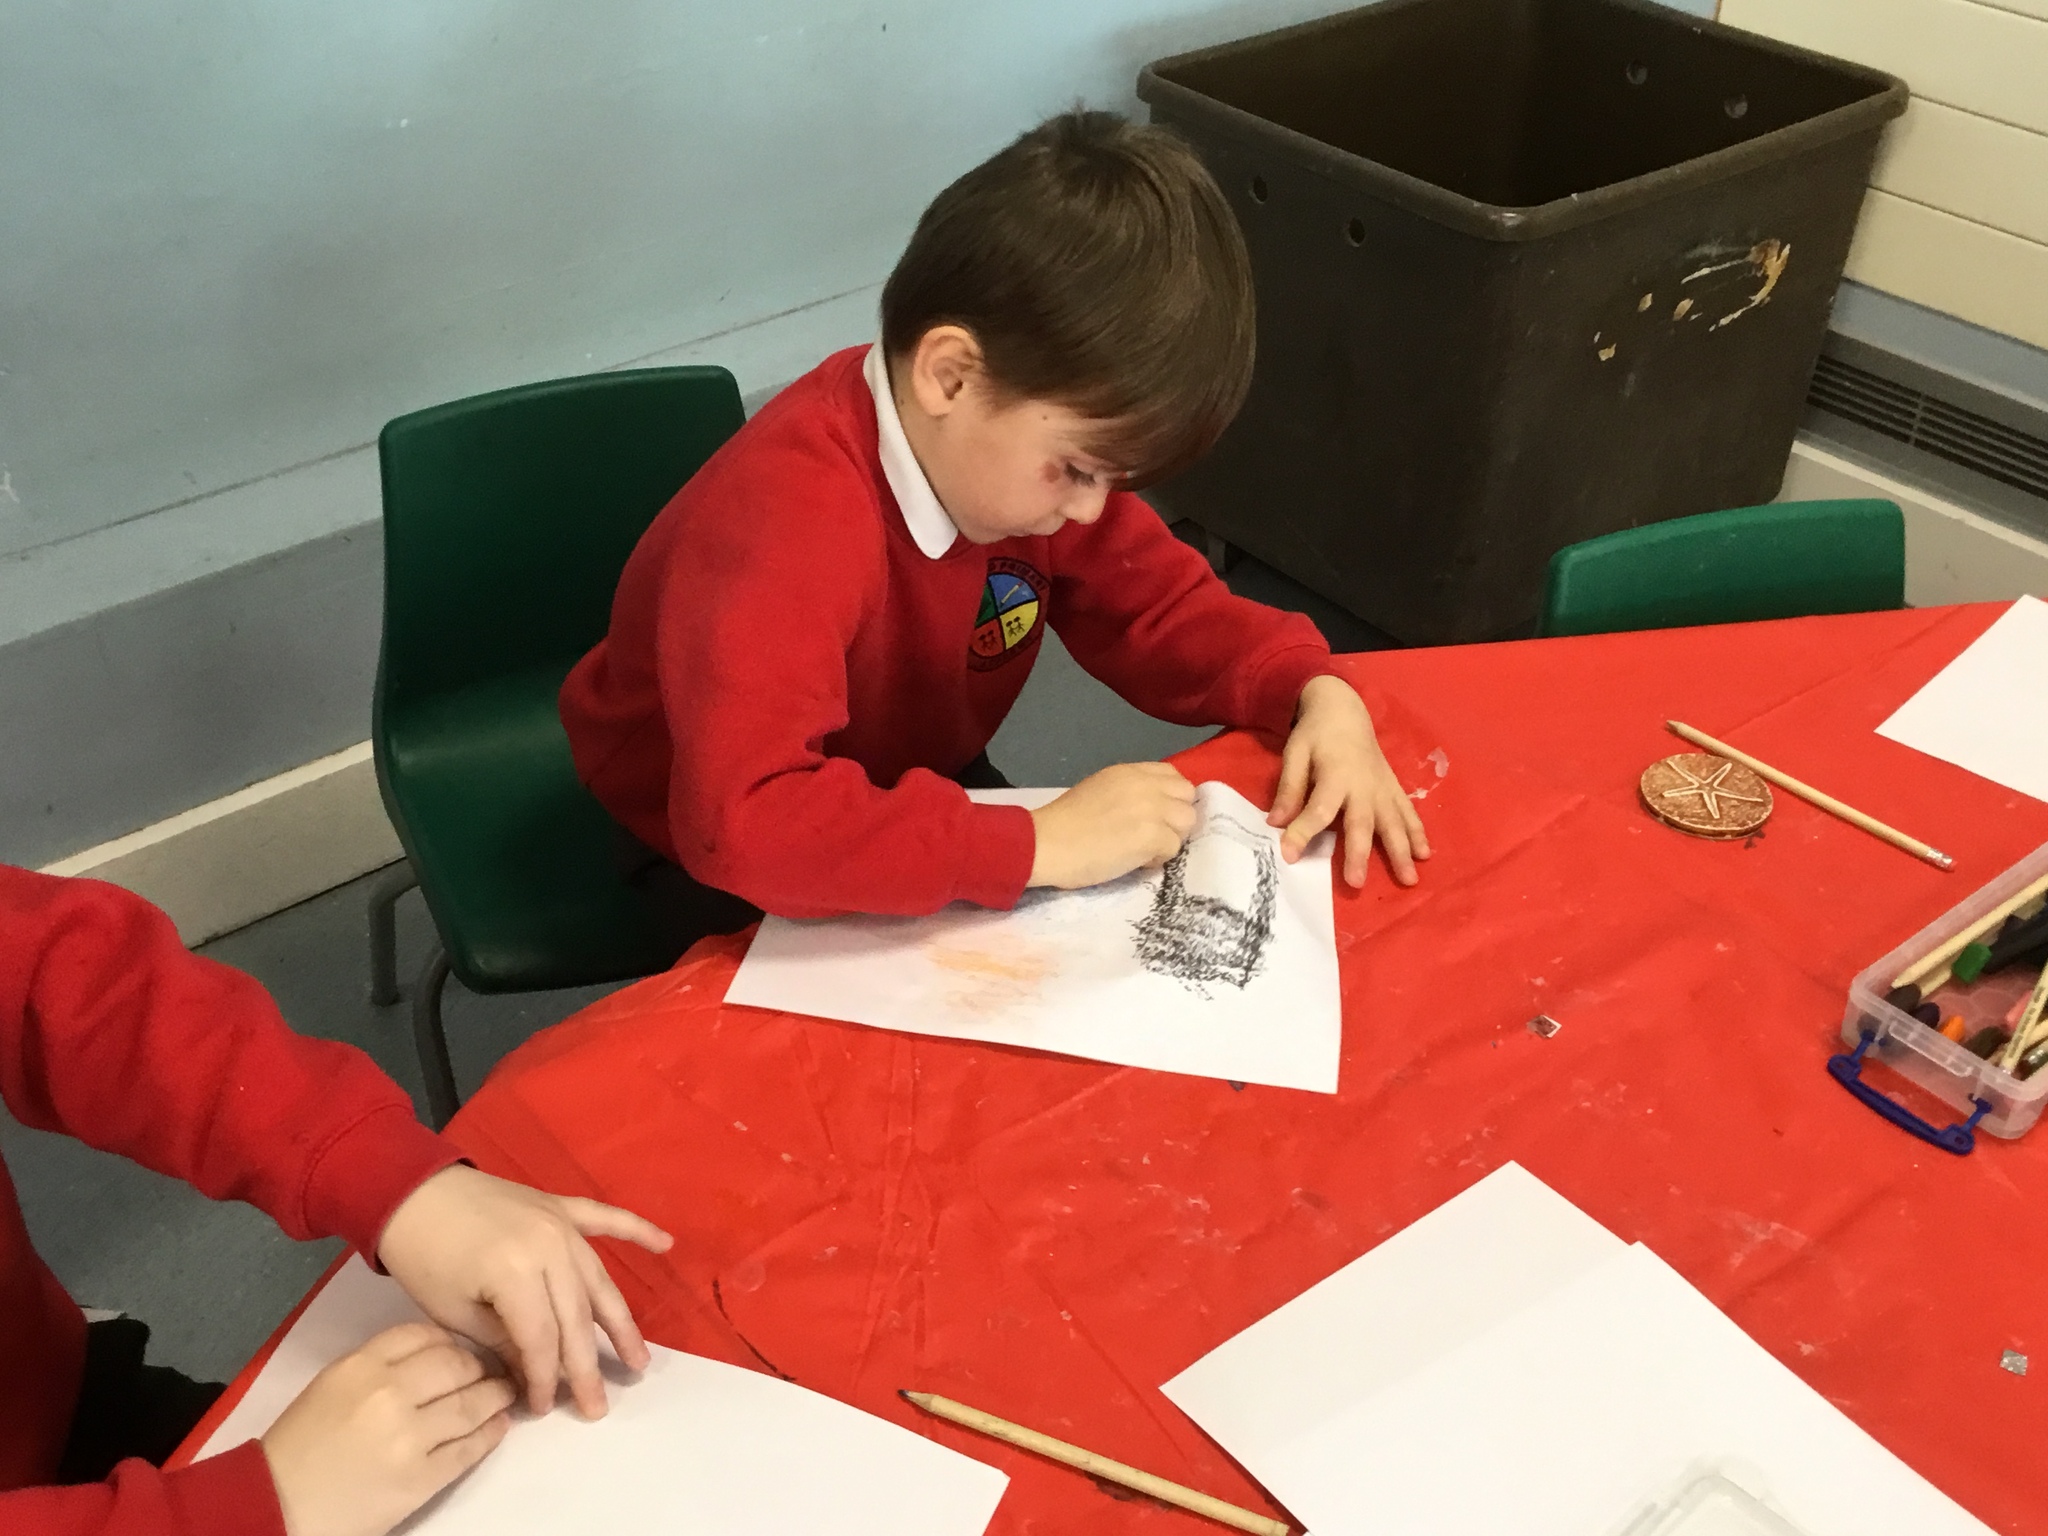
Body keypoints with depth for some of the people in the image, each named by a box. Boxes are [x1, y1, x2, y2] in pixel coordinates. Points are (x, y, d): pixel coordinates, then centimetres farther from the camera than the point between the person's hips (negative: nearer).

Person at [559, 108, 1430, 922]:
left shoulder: (1020, 435, -15)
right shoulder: (791, 522, -39)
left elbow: (1153, 602, -3)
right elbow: (745, 820, -50)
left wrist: (1316, 693, -20)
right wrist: (1040, 843, -48)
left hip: (910, 799, 6)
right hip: (709, 867, -6)